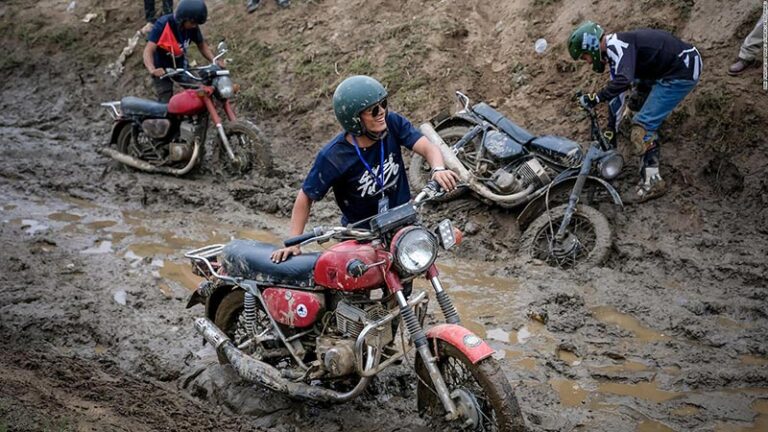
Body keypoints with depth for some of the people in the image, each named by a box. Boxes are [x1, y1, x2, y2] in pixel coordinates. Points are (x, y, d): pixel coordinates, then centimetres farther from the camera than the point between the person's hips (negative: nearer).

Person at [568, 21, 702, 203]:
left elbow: (623, 81, -35)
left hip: (683, 72, -10)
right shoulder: (613, 51, 14)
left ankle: (652, 182, -10)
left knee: (643, 123, -11)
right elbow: (616, 91, 17)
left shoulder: (616, 46, -17)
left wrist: (595, 99, -26)